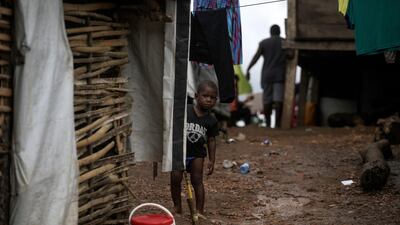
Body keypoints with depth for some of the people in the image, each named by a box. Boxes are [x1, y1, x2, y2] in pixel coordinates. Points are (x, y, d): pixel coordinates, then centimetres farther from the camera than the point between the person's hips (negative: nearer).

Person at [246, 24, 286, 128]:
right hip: (280, 75, -1)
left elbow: (256, 57, -2)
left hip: (267, 75, 1)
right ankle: (277, 123, -15)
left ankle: (268, 123, 10)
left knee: (267, 100, 7)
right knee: (278, 99, -7)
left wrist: (248, 69, -1)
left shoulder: (264, 43, 6)